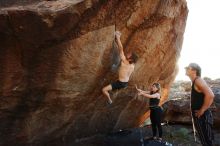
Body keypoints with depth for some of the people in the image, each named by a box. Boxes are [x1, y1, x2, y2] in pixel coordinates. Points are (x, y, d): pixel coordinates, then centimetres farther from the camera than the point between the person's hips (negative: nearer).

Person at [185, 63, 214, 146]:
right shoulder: (194, 82, 15)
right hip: (199, 117, 10)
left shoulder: (198, 80, -14)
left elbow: (210, 95, -28)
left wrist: (202, 111, -21)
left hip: (202, 117, -10)